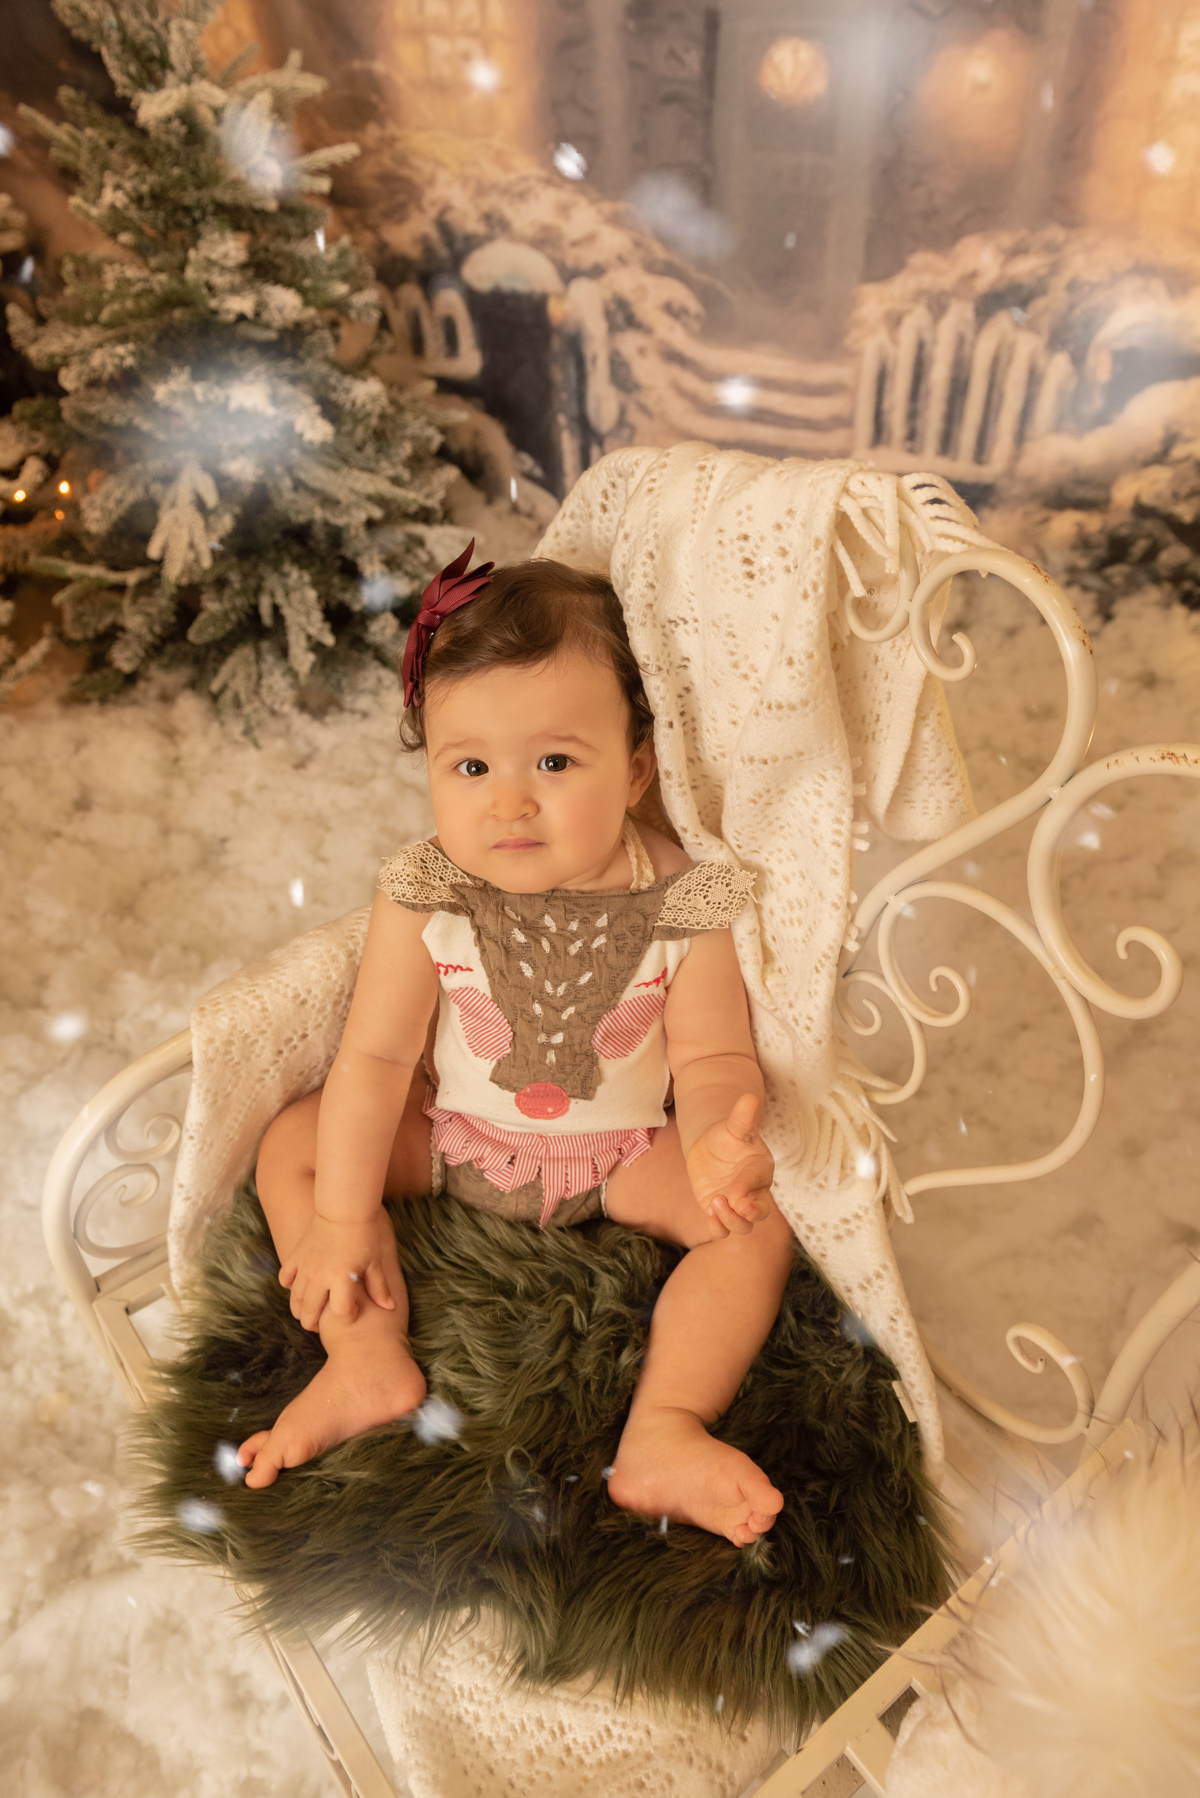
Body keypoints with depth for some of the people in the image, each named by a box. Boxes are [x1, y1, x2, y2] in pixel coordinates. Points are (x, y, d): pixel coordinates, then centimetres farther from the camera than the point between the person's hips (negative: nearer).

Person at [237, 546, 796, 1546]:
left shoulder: (688, 907, -22)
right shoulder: (424, 900, -20)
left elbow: (713, 1056, -15)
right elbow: (376, 1057, -15)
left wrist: (716, 1137, -39)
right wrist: (343, 1219, -14)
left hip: (628, 1153, -1)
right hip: (451, 1137, 2)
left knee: (760, 1216, -18)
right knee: (292, 1149, -9)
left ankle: (664, 1434, -16)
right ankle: (370, 1359, -10)